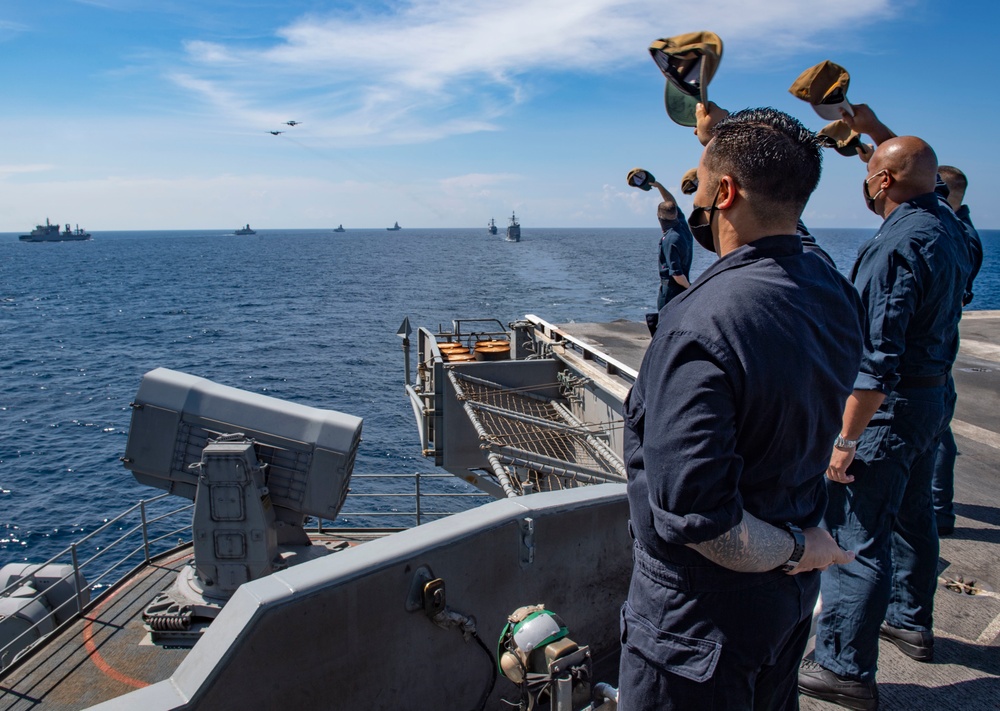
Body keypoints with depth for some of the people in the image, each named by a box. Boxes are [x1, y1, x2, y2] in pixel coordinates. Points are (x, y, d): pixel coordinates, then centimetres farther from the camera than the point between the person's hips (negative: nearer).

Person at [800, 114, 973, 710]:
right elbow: (918, 166, 30)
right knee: (912, 516, 23)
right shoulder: (948, 226, 4)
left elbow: (877, 359, -27)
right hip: (934, 395, 10)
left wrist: (846, 439, -24)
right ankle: (911, 622, 41)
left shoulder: (896, 246, -23)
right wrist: (875, 129, 34)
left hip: (890, 407, -10)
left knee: (855, 533, -4)